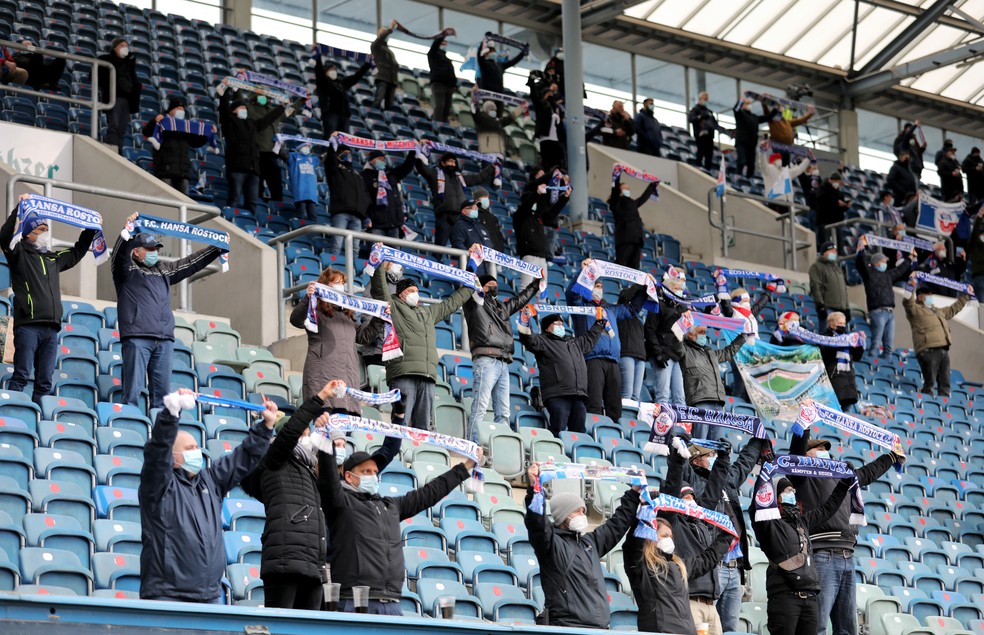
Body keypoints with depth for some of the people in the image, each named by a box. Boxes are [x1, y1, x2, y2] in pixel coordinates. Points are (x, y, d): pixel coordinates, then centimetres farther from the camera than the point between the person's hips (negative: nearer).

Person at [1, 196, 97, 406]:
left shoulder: (54, 258, 25)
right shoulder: (19, 254, 7)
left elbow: (78, 251, 39)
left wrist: (91, 229, 33)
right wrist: (19, 209, -16)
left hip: (51, 329, 6)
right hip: (27, 325, -6)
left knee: (45, 381, 2)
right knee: (22, 375, -13)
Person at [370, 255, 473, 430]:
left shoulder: (428, 312, 32)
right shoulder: (393, 307, 12)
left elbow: (452, 303, 43)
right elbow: (380, 289, -2)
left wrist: (470, 287, 51)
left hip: (427, 376, 7)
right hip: (403, 374, -7)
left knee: (423, 425, 3)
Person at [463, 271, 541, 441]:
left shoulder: (502, 307, 28)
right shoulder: (475, 302, 9)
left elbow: (521, 298, 43)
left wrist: (538, 282, 49)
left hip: (503, 363, 8)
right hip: (486, 361, -8)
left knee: (503, 413, 3)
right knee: (480, 408, -15)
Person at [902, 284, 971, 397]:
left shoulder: (939, 312, 33)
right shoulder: (916, 309, 7)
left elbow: (954, 308, 46)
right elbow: (908, 302, -13)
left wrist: (966, 296, 49)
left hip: (943, 350, 8)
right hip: (928, 351, -8)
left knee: (945, 383, 4)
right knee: (930, 382, -14)